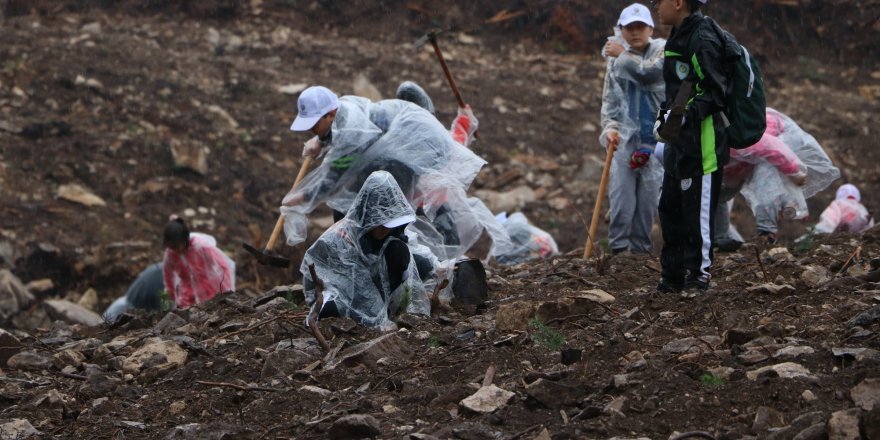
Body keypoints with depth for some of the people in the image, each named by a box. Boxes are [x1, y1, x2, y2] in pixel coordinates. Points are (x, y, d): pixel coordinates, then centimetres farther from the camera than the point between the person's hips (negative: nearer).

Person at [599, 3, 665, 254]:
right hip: (625, 135, 2)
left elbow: (650, 73, -16)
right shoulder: (615, 59, 15)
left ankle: (640, 246, 3)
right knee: (620, 192, -7)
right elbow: (609, 100, 16)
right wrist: (610, 127, 0)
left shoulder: (662, 50, 4)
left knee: (649, 195, -2)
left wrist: (623, 55, -4)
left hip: (655, 135, -2)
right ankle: (619, 247, -7)